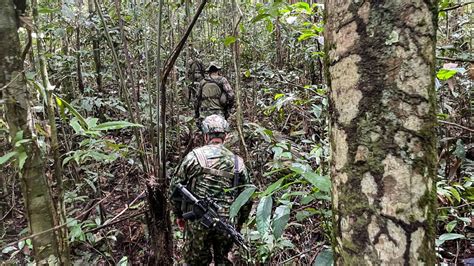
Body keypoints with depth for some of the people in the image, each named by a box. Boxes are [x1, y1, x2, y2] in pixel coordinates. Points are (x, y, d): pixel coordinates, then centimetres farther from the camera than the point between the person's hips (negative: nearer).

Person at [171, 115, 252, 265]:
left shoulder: (194, 156, -5)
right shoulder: (238, 162, 2)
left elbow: (176, 186, 0)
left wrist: (178, 214, 14)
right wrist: (239, 222, 19)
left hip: (198, 222, -2)